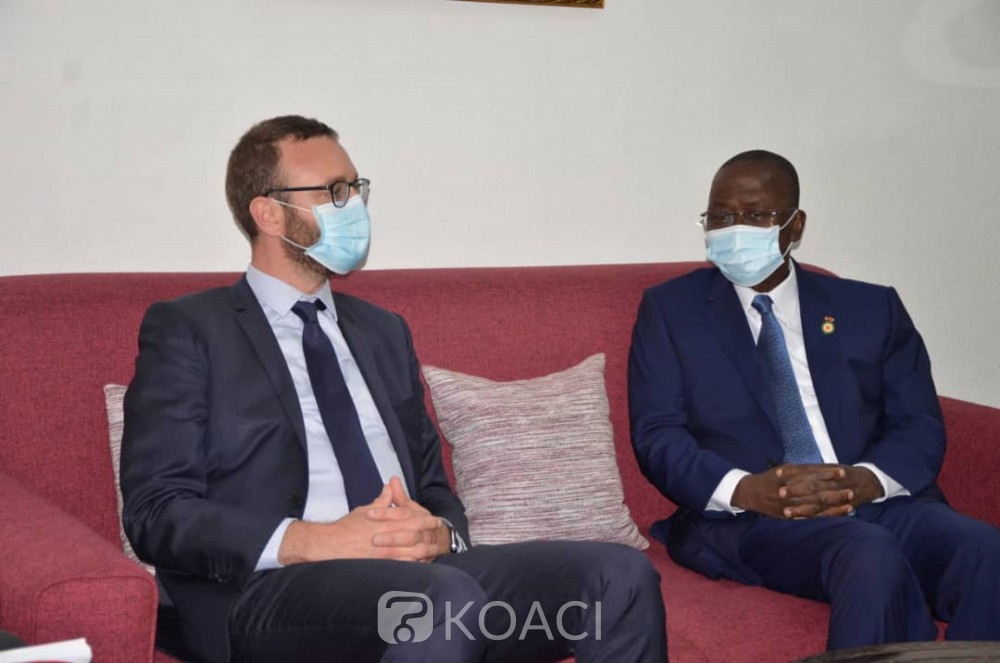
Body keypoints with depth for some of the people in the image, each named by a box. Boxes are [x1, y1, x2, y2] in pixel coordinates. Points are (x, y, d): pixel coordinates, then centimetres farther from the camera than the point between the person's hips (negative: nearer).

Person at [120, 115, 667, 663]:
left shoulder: (384, 332, 24)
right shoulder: (186, 330, 6)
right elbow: (155, 512, -3)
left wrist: (439, 533, -2)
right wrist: (316, 542, -17)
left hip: (418, 570, 6)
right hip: (269, 588, -6)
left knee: (620, 573, -18)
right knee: (446, 596, -38)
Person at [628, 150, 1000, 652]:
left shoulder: (870, 308, 17)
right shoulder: (671, 309, 13)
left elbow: (921, 426, 10)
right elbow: (656, 436, 4)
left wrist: (866, 481, -14)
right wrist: (744, 489, -16)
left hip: (879, 502, 3)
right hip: (749, 518, -3)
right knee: (872, 555, -35)